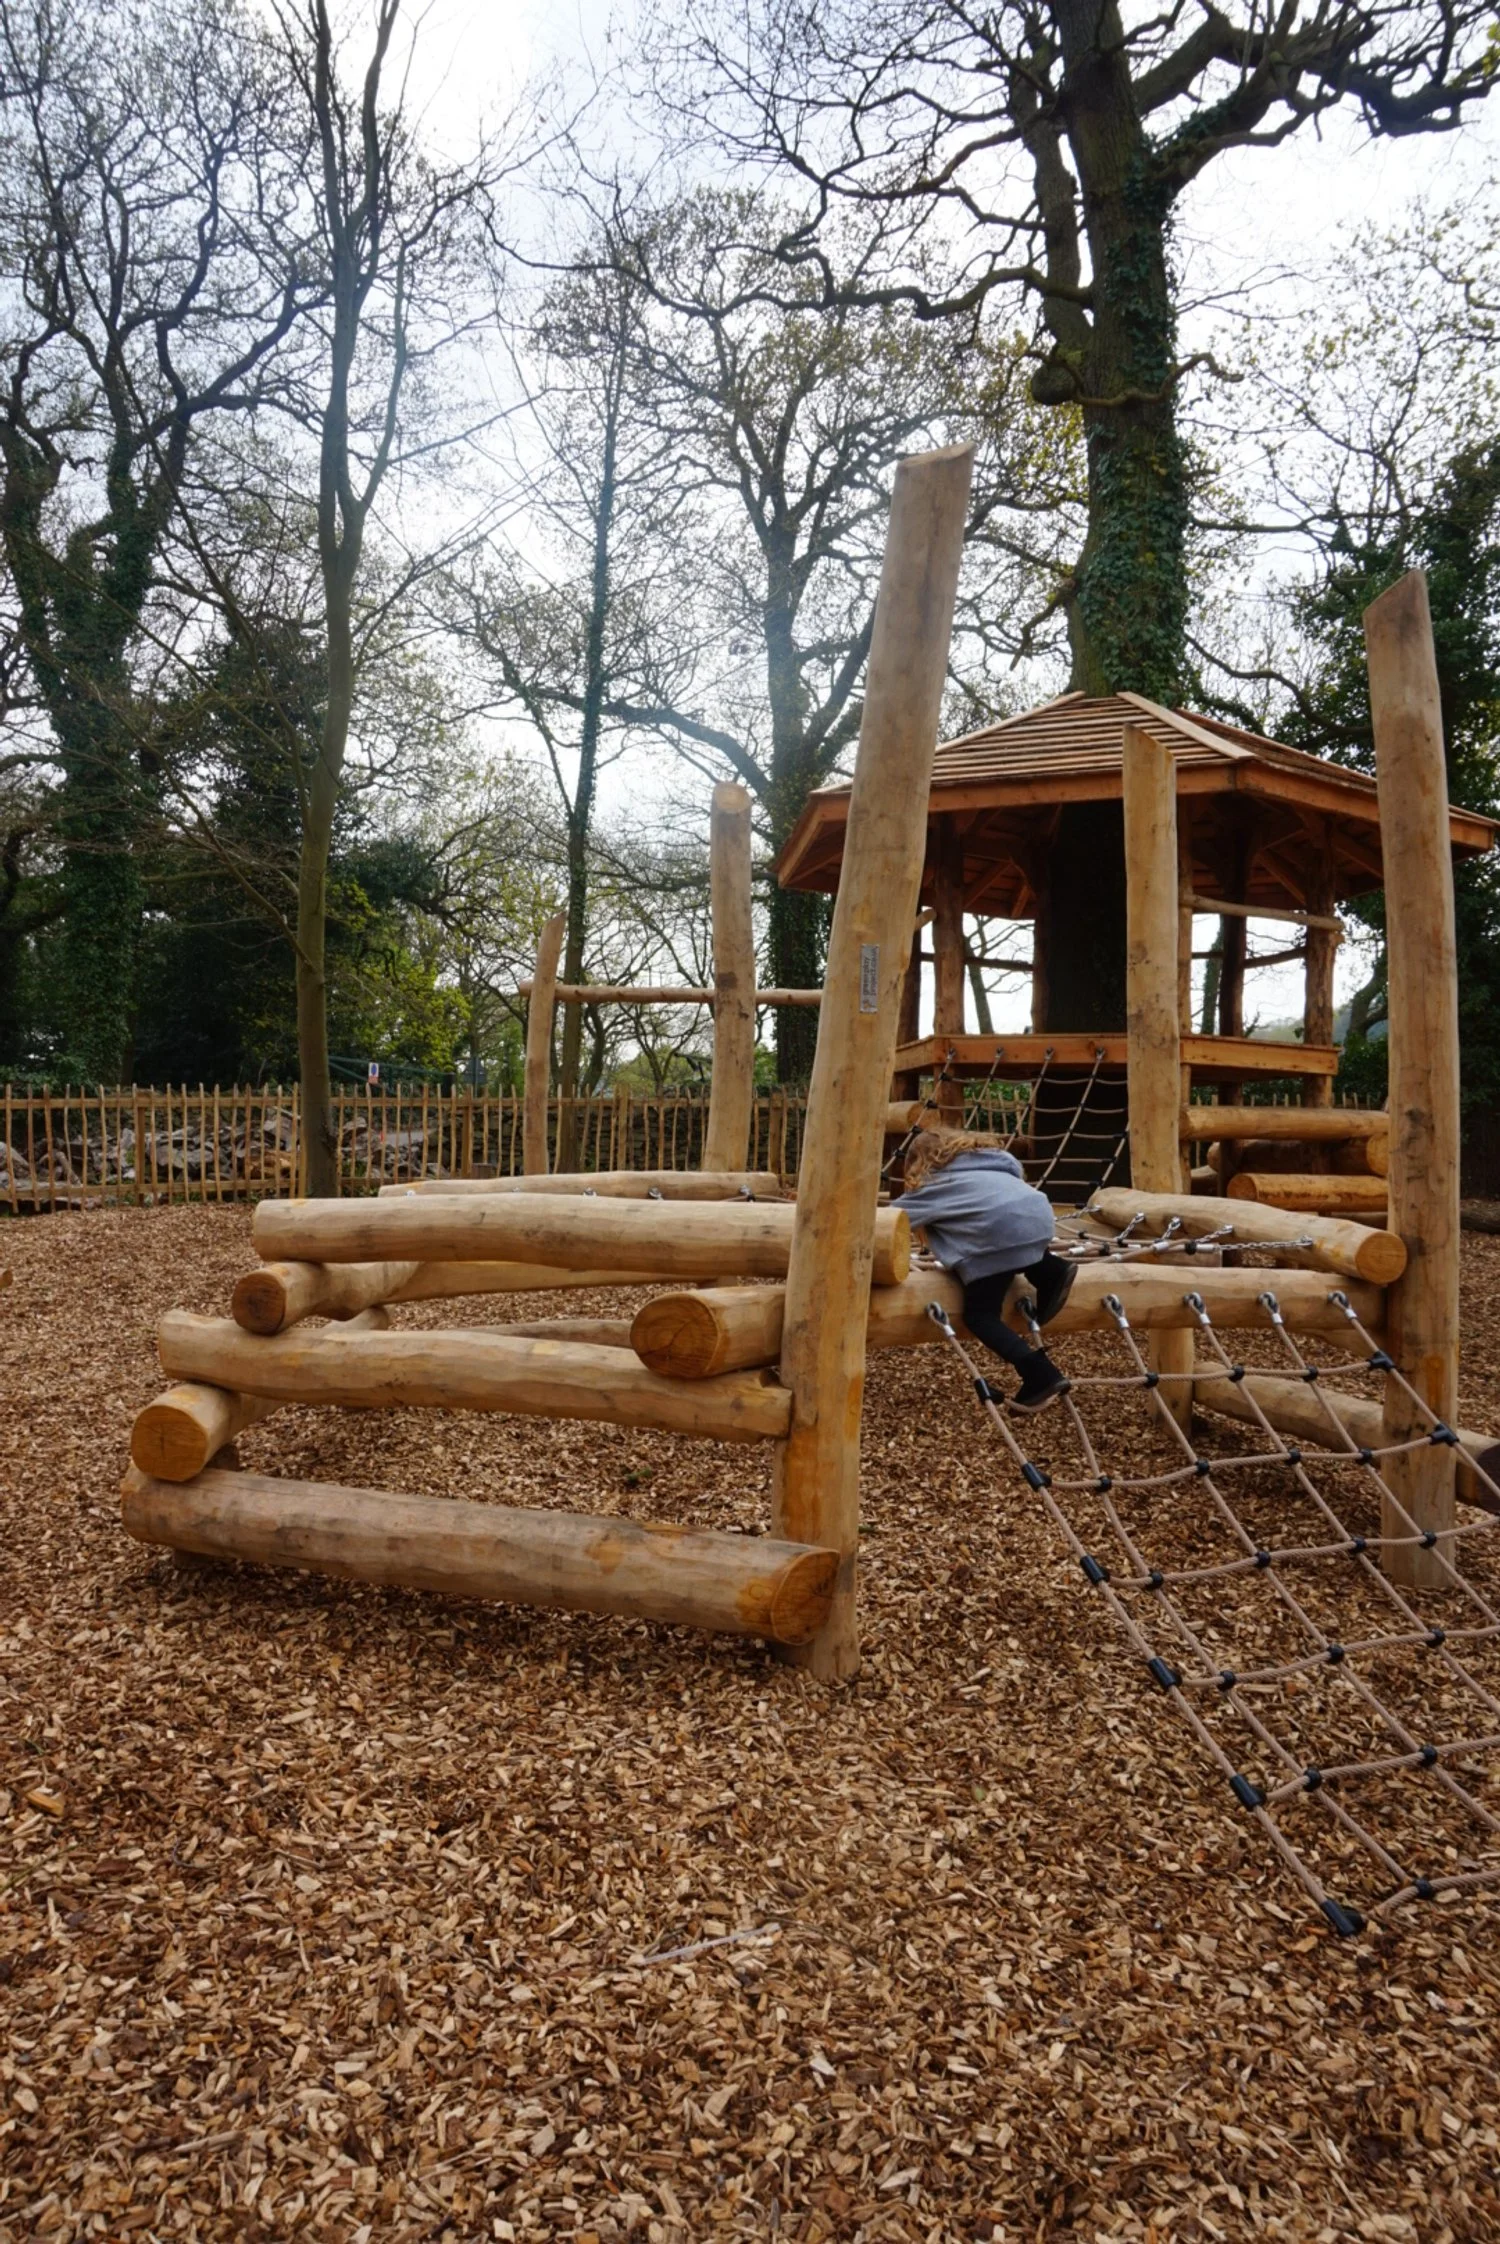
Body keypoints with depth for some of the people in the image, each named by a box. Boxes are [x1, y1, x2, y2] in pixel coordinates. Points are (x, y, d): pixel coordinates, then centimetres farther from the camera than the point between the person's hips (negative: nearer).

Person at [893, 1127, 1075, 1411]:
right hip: (1037, 1213, 7)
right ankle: (1050, 1271, 13)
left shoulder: (931, 1184, 18)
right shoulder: (988, 1158, 33)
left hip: (1000, 1230, -7)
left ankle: (1041, 1377, -12)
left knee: (979, 1315, 1)